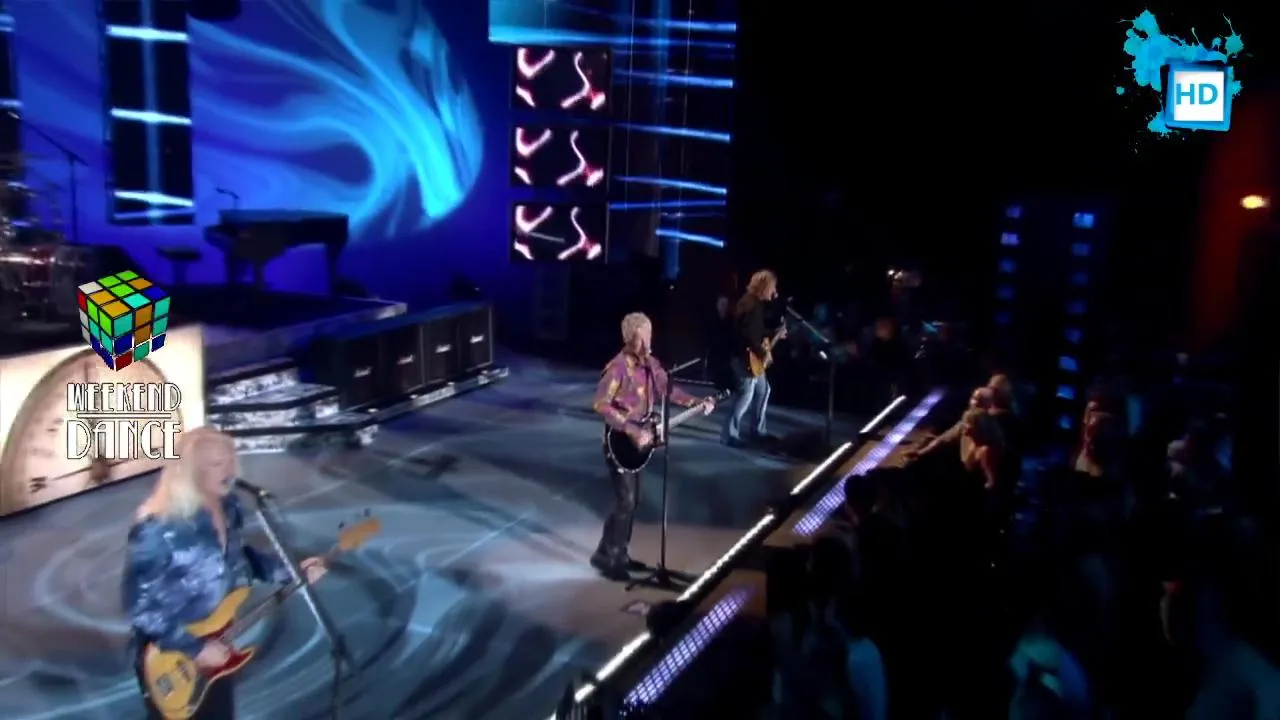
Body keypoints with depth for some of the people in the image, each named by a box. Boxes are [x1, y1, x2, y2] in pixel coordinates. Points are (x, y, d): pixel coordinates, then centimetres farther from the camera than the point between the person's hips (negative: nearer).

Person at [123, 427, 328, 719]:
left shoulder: (227, 508, -3)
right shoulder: (158, 527, -27)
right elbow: (139, 605, -24)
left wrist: (291, 570, 0)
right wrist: (193, 647, -22)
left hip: (219, 646, 7)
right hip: (169, 656, -7)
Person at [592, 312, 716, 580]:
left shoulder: (650, 364, 5)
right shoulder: (618, 367, -21)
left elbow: (668, 389, 13)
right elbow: (600, 404, -26)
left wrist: (697, 402, 0)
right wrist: (631, 430, -28)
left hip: (639, 441, 9)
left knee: (632, 500, 15)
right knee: (625, 502, -8)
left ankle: (619, 553, 26)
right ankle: (604, 556, 6)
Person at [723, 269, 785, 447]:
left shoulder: (755, 303, 12)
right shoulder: (752, 305, -21)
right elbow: (747, 334, -28)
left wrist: (774, 334, 19)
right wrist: (763, 352, -21)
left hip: (754, 357, 11)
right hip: (747, 358, -11)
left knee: (762, 390, 20)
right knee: (746, 396, -6)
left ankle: (758, 430, 31)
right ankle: (730, 435, 0)